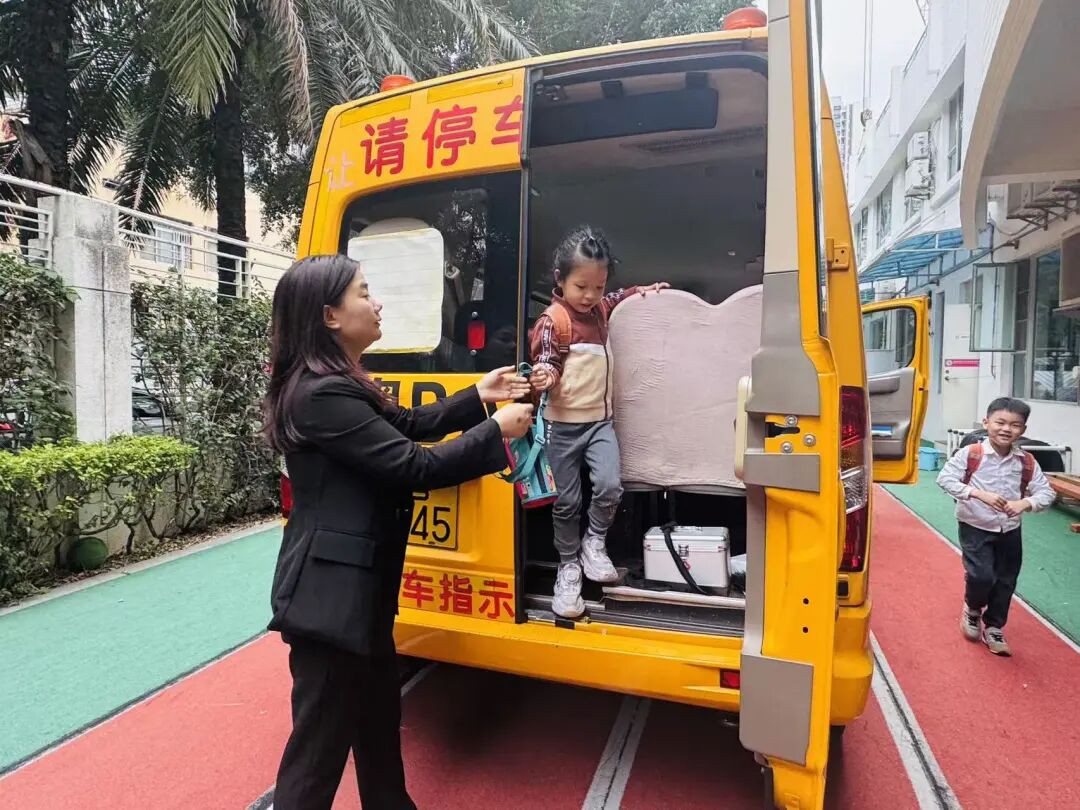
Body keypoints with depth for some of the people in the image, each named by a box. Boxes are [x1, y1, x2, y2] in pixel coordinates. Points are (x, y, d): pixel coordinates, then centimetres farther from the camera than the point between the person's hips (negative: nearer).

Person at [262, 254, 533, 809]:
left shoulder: (336, 386, 11)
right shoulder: (323, 396, -23)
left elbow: (406, 425, 14)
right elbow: (414, 465, -23)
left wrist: (478, 398, 7)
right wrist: (495, 430, -12)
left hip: (357, 586, 11)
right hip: (331, 594, -11)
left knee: (378, 716, 25)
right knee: (320, 743, 6)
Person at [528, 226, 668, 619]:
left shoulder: (599, 308, 10)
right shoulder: (553, 320, -11)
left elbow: (615, 299, 32)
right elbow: (545, 360, -13)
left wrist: (642, 290, 20)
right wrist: (544, 375, -34)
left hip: (600, 420, 5)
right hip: (564, 424, -4)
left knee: (609, 487, -15)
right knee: (567, 502, 4)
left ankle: (595, 542, 13)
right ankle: (568, 566, 23)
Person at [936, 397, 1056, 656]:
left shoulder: (1027, 462, -5)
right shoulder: (970, 454, -15)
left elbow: (1046, 492, -3)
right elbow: (945, 478, -21)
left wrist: (1025, 503, -23)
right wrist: (980, 494, -31)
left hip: (1009, 531, 4)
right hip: (975, 528, -4)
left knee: (1005, 582, 11)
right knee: (982, 576, -15)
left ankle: (993, 627, 32)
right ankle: (972, 608, 19)